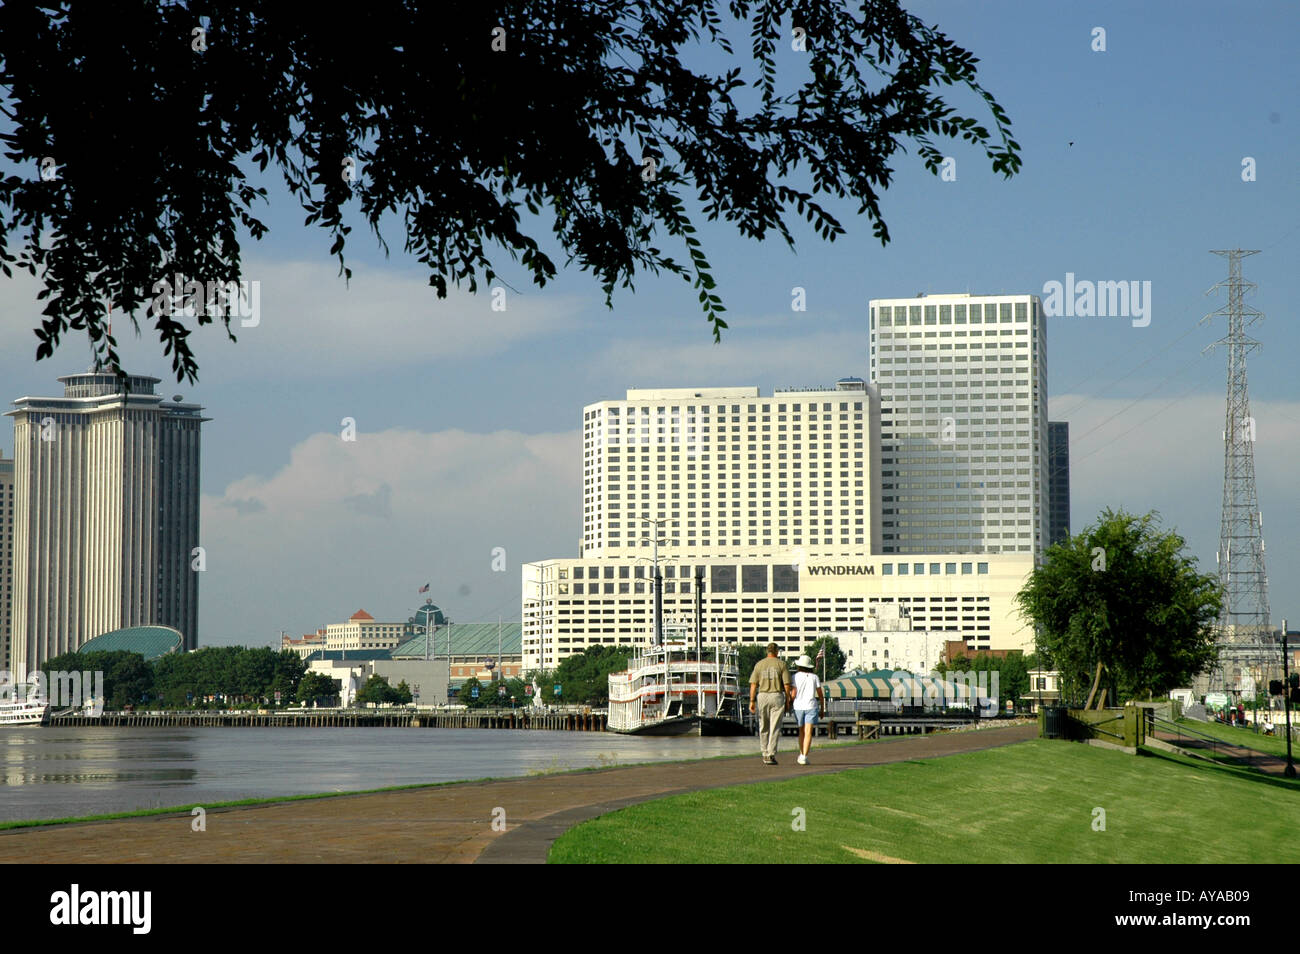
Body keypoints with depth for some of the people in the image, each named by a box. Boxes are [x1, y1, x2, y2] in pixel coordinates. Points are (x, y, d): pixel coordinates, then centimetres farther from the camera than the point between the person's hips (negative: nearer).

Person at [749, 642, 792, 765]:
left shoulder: (759, 664, 4)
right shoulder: (781, 664, 0)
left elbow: (753, 685, 0)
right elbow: (787, 685, -4)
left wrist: (752, 701, 1)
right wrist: (788, 702, 3)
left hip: (762, 696, 2)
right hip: (777, 697, -2)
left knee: (764, 728, 12)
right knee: (775, 728, -2)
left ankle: (765, 754, 15)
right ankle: (771, 755, -10)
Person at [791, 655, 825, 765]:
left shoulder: (795, 677, -2)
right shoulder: (814, 677, 3)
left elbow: (793, 694, -8)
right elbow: (821, 695, 5)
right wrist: (822, 709, 14)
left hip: (798, 706, 1)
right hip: (811, 706, -1)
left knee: (801, 731, 19)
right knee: (808, 733, -6)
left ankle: (801, 754, 26)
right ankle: (804, 757, -17)